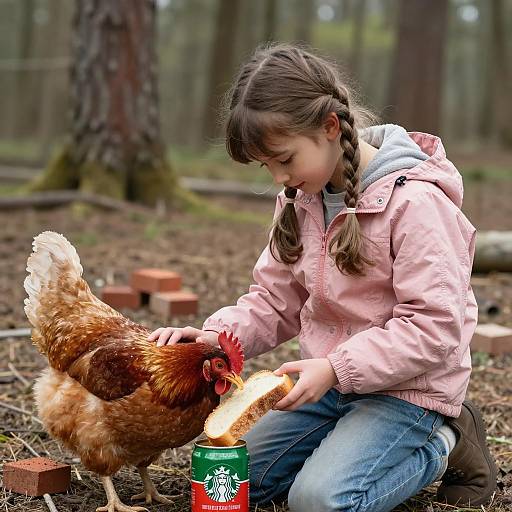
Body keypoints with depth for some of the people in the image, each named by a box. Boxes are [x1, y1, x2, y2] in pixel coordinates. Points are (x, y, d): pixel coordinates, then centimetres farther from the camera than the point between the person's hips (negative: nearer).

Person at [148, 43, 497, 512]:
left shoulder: (414, 202, -22)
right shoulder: (301, 199, 2)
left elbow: (434, 328, -23)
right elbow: (275, 300, 7)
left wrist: (337, 368, -28)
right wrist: (218, 335, -12)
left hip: (407, 389, -8)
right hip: (333, 381, 8)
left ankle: (442, 446, 2)